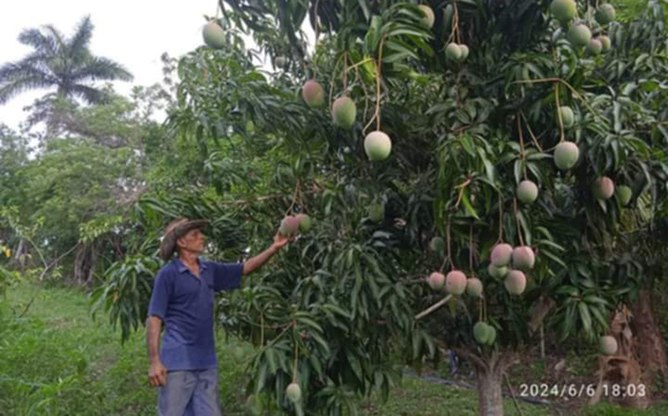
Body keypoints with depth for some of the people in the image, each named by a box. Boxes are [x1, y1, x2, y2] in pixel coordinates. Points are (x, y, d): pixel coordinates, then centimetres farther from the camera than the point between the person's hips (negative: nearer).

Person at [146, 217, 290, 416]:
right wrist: (154, 361, -16)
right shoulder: (168, 274, -8)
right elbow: (154, 319, -10)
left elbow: (245, 268, 16)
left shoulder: (210, 270, 10)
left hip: (207, 363, 6)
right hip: (177, 363, -6)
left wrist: (274, 247, 5)